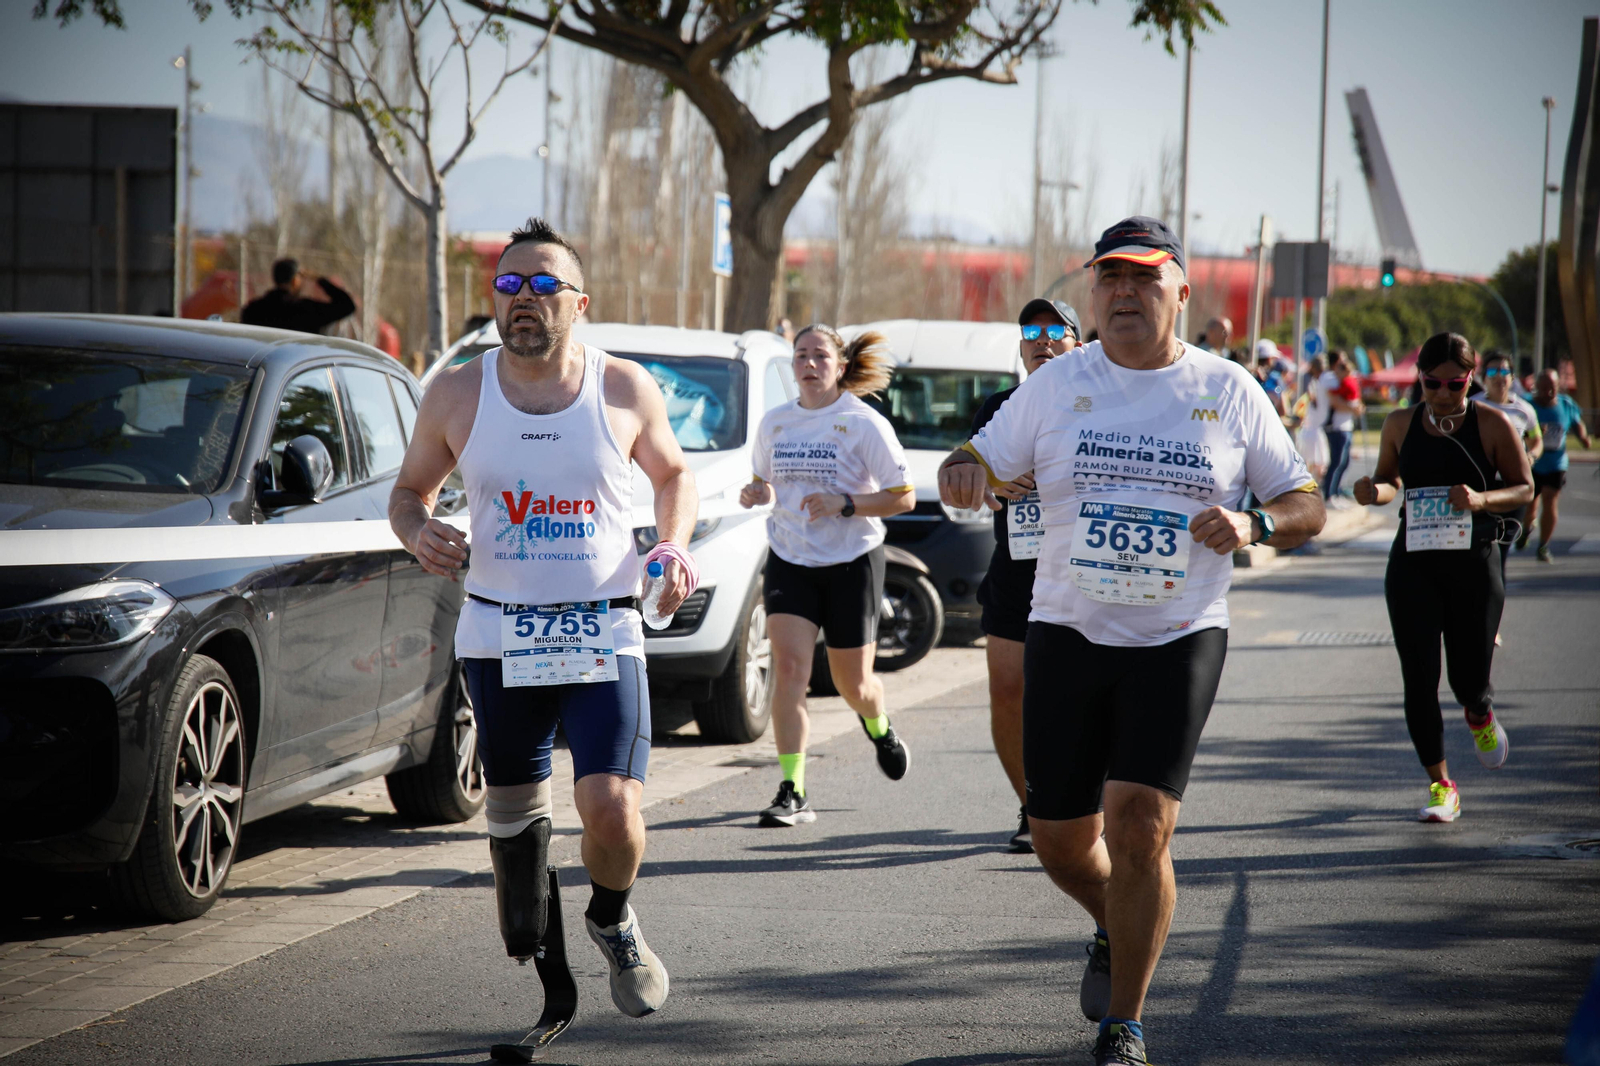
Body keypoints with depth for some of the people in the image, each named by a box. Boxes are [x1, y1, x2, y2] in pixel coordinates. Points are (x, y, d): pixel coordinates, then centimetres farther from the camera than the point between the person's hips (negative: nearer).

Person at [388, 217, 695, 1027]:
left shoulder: (625, 390, 0)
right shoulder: (456, 396, 1)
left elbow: (673, 475, 16)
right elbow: (410, 489, 13)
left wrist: (674, 546, -3)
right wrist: (416, 532, -10)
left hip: (605, 637, -2)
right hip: (498, 638, 2)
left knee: (612, 809, -17)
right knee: (514, 817, 10)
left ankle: (613, 923, 16)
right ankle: (527, 963, 33)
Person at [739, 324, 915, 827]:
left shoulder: (864, 423, -9)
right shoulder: (774, 422, 5)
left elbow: (903, 497, -8)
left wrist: (844, 503, -22)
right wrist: (755, 494, -5)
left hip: (852, 563, -3)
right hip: (789, 562, 3)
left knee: (853, 682, 8)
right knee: (788, 667, -16)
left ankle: (880, 729, 46)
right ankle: (792, 793, -16)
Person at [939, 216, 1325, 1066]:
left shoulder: (1229, 392, 3)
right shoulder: (1056, 384, 5)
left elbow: (1307, 506, 8)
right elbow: (978, 466, 5)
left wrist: (1252, 525, -14)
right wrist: (963, 472, -20)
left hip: (1179, 642, -2)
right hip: (1067, 636, 2)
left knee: (1139, 825, -15)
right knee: (1060, 840, 6)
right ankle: (1115, 932, 41)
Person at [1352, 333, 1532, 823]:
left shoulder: (1492, 424, -4)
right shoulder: (1400, 424, 3)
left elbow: (1524, 489, 1)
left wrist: (1482, 499, -19)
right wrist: (1373, 491, -7)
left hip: (1474, 563, -2)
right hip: (1412, 563, 2)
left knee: (1469, 680, -1)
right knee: (1419, 679, -3)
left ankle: (1480, 716, 39)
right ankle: (1440, 784, 11)